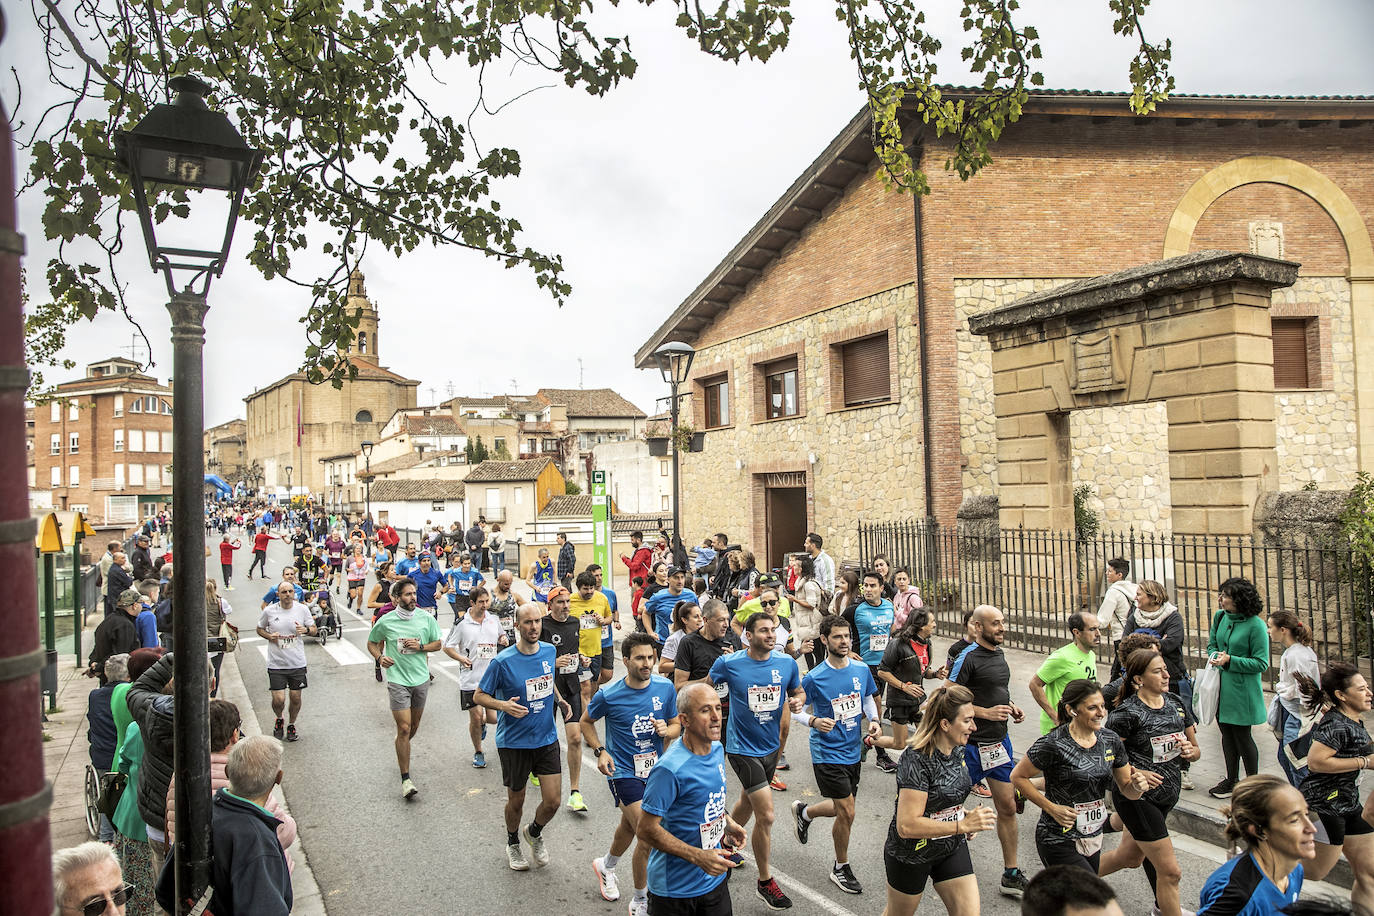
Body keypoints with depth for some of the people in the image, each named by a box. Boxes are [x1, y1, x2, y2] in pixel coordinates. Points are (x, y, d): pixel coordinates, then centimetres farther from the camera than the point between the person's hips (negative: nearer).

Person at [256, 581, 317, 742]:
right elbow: (260, 629, 12)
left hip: (297, 662, 1)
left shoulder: (302, 609, -2)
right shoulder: (269, 611, -4)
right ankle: (278, 719, 28)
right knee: (278, 700, -6)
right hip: (276, 664, -1)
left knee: (296, 697, 7)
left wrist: (306, 629, -15)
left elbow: (314, 630, 8)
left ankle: (291, 725, 33)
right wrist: (269, 636, -9)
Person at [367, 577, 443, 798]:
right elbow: (372, 643, 10)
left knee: (414, 725, 16)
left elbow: (438, 643, 8)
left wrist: (421, 647, -10)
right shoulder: (385, 621, -7)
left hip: (421, 678, 3)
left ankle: (402, 753, 46)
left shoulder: (426, 618, -2)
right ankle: (405, 779, -2)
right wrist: (380, 658, -9)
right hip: (398, 680, -3)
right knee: (404, 728, -8)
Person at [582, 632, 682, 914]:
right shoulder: (608, 695, -17)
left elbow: (676, 725, 4)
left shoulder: (665, 687, -9)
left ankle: (606, 865, 57)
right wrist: (600, 752, -11)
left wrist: (666, 730, -19)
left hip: (655, 769, 5)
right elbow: (586, 722, 1)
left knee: (630, 826, 26)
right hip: (623, 771, -5)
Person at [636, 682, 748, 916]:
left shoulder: (717, 749, 0)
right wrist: (698, 857, -26)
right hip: (675, 887, -7)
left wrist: (727, 821, 3)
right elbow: (646, 830, -23)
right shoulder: (670, 769, -26)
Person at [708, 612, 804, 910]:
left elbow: (798, 691, 9)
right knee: (766, 814, -9)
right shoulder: (728, 663, -15)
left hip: (770, 746, 5)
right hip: (742, 748, -5)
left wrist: (798, 701, -13)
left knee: (748, 802, 25)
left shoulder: (787, 663, -6)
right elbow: (704, 689, 2)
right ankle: (765, 882, 9)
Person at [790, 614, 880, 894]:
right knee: (847, 813, -4)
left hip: (853, 751, 6)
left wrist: (874, 721, -4)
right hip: (827, 753, -6)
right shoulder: (814, 678, -16)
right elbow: (795, 710, -7)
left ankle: (804, 812, 47)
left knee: (842, 809, 17)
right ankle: (841, 868, 20)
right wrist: (814, 721, -25)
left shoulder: (862, 670, -2)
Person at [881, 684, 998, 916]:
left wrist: (963, 815, -1)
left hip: (952, 848, 6)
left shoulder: (956, 751, -4)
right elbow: (906, 826, -34)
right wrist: (962, 825, -34)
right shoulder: (916, 760, -30)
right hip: (911, 854, -6)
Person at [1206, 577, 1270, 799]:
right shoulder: (1220, 617, 3)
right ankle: (1232, 779, 29)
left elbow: (1261, 663, -13)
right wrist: (1214, 656, -4)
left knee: (1242, 735, 4)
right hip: (1221, 686, 6)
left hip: (1242, 688, -6)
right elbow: (1212, 644, 17)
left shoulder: (1256, 626, -16)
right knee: (1227, 733, 15)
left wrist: (1230, 660, -20)